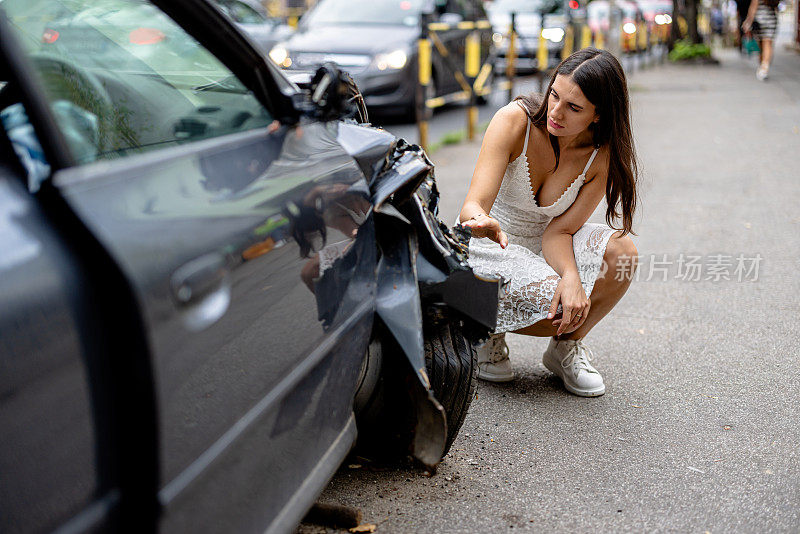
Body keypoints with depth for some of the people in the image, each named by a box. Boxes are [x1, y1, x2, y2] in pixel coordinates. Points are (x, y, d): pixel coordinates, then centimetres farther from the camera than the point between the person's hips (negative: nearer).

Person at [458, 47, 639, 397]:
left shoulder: (604, 155, -13)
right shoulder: (514, 121, -23)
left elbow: (560, 229, -15)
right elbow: (472, 206, -30)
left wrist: (571, 276, -36)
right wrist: (483, 222, -55)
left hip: (542, 248, 4)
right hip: (486, 249, -4)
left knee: (621, 251, -24)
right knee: (555, 305, -30)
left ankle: (566, 348, 0)